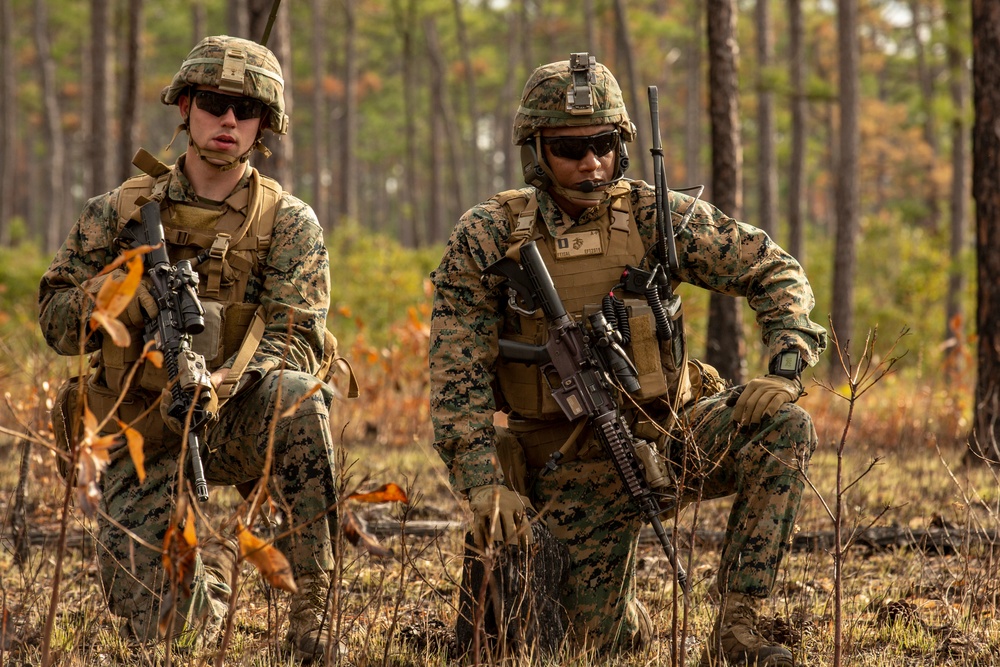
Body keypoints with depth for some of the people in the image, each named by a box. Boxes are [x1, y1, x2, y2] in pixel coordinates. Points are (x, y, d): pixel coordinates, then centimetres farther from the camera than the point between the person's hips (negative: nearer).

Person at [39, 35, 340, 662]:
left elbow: (296, 337, -12)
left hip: (239, 423, -1)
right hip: (147, 444, 1)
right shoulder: (121, 211, 4)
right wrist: (116, 291, -19)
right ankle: (211, 558, 25)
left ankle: (313, 599, -26)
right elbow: (56, 322, 3)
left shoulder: (288, 222, -1)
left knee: (297, 397, -37)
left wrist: (222, 382, -32)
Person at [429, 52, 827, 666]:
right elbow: (460, 376, -9)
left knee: (783, 429, -25)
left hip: (665, 432, 2)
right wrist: (485, 482, -21)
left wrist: (786, 372, -16)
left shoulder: (656, 217, -5)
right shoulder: (486, 239, -8)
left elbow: (776, 273, 1)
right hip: (575, 468, -2)